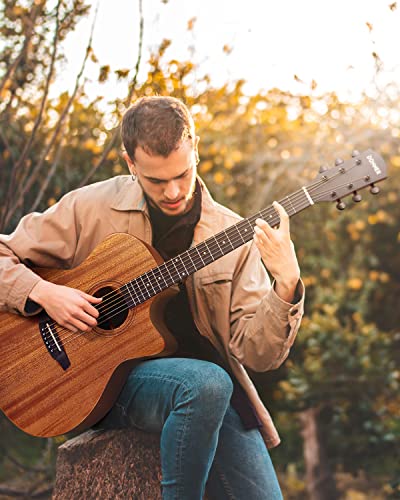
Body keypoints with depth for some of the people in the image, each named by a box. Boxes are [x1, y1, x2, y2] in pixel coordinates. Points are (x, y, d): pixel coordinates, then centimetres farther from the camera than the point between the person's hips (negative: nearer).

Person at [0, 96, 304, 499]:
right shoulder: (90, 208, -3)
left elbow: (257, 353, -6)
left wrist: (286, 284, -23)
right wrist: (43, 293, -15)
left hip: (211, 383, 3)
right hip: (107, 380, -2)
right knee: (207, 383, -33)